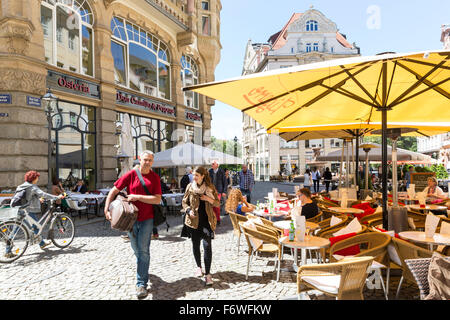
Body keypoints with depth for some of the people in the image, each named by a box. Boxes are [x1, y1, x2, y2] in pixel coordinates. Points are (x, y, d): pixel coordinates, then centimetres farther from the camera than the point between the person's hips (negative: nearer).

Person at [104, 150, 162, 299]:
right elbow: (113, 191, -1)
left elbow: (157, 199, -11)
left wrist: (137, 197, -17)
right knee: (136, 249, 17)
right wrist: (106, 210, -8)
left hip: (146, 219, -2)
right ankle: (143, 269, 43)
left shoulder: (155, 177, -3)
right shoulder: (131, 174, -3)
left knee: (143, 250, -6)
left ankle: (141, 284, 1)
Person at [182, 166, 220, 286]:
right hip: (194, 221, 2)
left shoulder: (210, 188, -2)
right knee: (196, 245, 13)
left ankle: (207, 274, -5)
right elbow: (184, 202, 9)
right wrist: (189, 210, -10)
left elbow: (217, 203, 5)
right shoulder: (190, 187, 1)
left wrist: (209, 199, -14)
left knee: (207, 245, -11)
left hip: (207, 221, -2)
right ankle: (199, 267, 36)